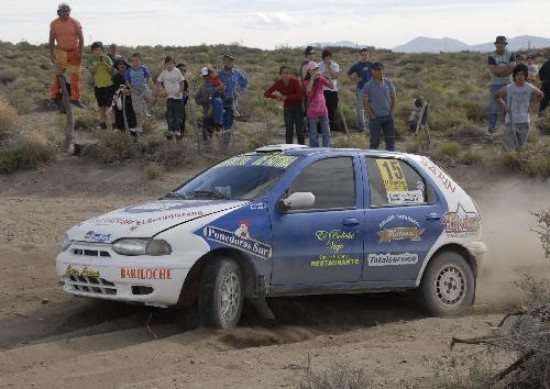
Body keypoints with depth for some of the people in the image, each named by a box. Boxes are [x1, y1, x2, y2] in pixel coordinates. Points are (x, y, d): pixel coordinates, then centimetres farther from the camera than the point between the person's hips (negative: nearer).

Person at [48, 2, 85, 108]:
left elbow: (81, 38, -6)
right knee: (59, 73, -7)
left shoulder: (75, 23, -9)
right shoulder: (54, 24, -7)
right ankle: (54, 95, 3)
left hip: (74, 52, 0)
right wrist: (51, 55, -3)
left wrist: (80, 53, -13)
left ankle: (75, 98, 6)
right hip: (61, 51, 0)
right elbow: (51, 40, 0)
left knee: (75, 75, 1)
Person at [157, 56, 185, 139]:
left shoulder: (177, 71, -7)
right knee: (169, 115, 3)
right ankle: (170, 130, 7)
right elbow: (160, 81, 15)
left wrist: (180, 91, -11)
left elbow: (181, 82, -3)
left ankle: (177, 130, 8)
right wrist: (164, 89, 7)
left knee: (178, 114, 1)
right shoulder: (164, 72, 1)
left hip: (178, 96, -2)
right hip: (169, 96, 2)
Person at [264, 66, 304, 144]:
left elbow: (300, 95, -27)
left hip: (298, 107, -2)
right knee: (289, 130, -1)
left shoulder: (295, 81, -17)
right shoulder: (278, 83, -9)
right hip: (287, 108, 2)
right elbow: (266, 94, -9)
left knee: (299, 130, 1)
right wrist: (276, 96, -27)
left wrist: (286, 97, -26)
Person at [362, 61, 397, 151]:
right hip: (375, 118, -3)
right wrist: (372, 116, -9)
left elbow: (394, 98, 10)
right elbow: (365, 103, -5)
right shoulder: (368, 86, -5)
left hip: (388, 117, 3)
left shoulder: (388, 82, 4)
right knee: (374, 142, 3)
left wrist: (391, 112, 2)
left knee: (390, 140, 5)